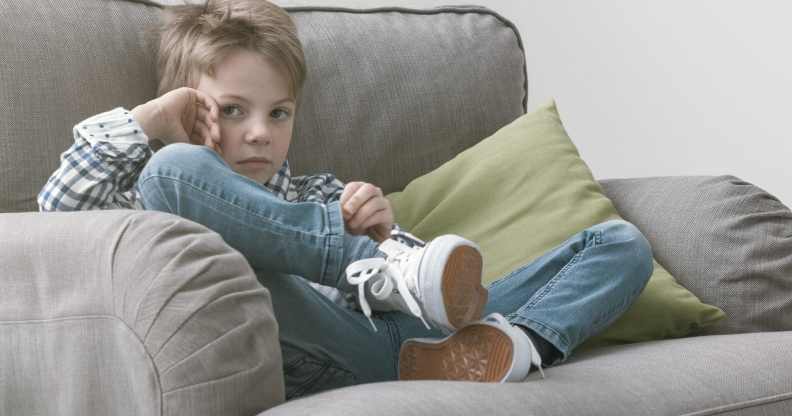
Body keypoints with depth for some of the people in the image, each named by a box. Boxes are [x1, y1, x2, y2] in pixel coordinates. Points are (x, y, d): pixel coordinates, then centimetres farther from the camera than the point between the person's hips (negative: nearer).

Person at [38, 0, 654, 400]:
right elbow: (63, 206, 5)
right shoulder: (180, 197, 25)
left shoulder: (317, 194, 36)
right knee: (175, 170, -22)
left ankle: (519, 344, -32)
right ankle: (386, 272, -25)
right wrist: (147, 119, 12)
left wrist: (387, 232, 4)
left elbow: (427, 267, 26)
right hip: (319, 360, -5)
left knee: (622, 243, 1)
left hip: (416, 339, 5)